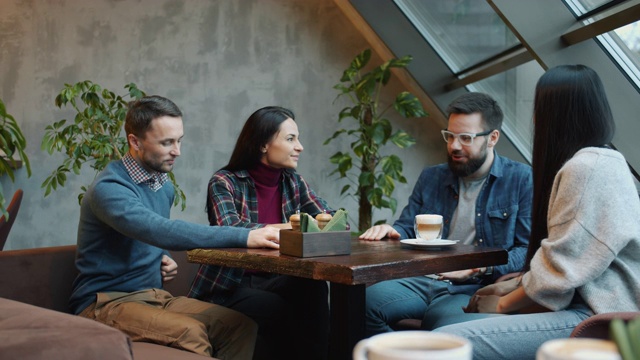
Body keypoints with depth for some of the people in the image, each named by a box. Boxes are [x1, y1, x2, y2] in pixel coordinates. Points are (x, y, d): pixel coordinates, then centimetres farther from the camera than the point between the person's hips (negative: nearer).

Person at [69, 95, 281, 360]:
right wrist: (244, 237, -40)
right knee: (190, 333, -33)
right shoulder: (109, 187, -18)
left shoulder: (164, 186, 9)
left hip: (154, 295, 7)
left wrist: (164, 259, 2)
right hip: (107, 302, -7)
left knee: (242, 327, -14)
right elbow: (159, 231, -35)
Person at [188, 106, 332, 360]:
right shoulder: (225, 182, -10)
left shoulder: (292, 182, 7)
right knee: (279, 310, -30)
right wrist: (287, 228, -34)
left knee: (313, 288, -25)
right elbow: (230, 231, -27)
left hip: (275, 280, 5)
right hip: (229, 286, -4)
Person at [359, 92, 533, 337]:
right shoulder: (431, 178, 20)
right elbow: (407, 228, 22)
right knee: (367, 300, -25)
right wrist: (390, 231, -2)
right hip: (422, 280, 5)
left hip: (475, 288, -4)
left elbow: (528, 252, -3)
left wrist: (478, 267, -18)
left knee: (440, 318, -38)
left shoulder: (522, 180, 4)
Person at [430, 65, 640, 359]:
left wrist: (503, 305, -2)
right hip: (585, 303, 11)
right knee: (455, 322, 4)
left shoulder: (588, 168, -15)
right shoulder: (593, 161, 20)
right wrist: (513, 285, 13)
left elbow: (562, 269, -17)